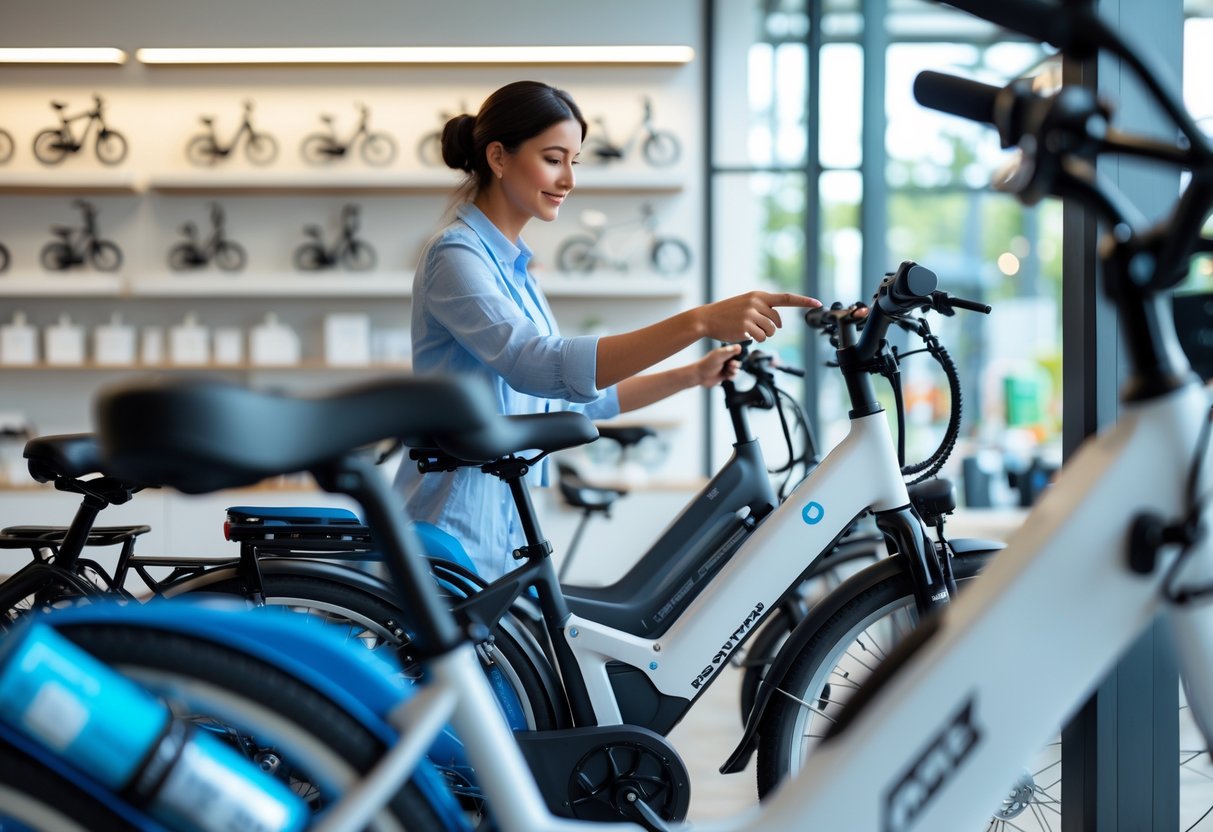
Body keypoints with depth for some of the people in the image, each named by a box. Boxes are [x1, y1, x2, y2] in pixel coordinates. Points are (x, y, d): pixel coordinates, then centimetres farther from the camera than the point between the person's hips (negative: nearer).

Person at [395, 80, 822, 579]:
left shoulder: (509, 265, 16)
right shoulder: (456, 256, -15)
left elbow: (572, 397, 18)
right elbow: (539, 366, -32)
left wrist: (693, 376, 8)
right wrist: (699, 323, -38)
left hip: (502, 536, 9)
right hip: (453, 545, -9)